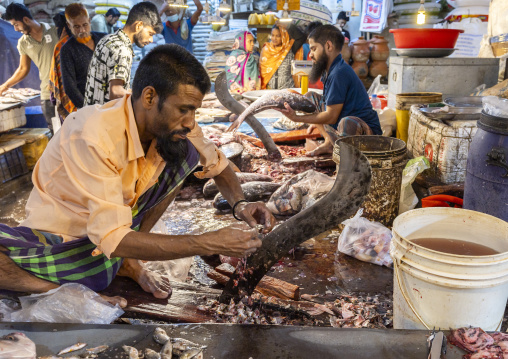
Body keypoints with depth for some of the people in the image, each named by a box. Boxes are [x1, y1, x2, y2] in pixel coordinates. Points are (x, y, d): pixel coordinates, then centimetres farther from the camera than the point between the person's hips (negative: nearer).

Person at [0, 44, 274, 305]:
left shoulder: (173, 124, -13)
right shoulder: (95, 133, -31)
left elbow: (218, 164, 5)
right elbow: (112, 239, -33)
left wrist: (240, 204, -17)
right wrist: (210, 244, -35)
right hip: (57, 241, -6)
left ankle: (128, 261, -4)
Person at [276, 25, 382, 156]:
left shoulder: (339, 73, -22)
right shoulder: (330, 70, 8)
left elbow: (331, 117, -21)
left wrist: (297, 118, -15)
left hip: (367, 130, -10)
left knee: (347, 123, -45)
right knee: (310, 96, 13)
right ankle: (329, 142, 1)